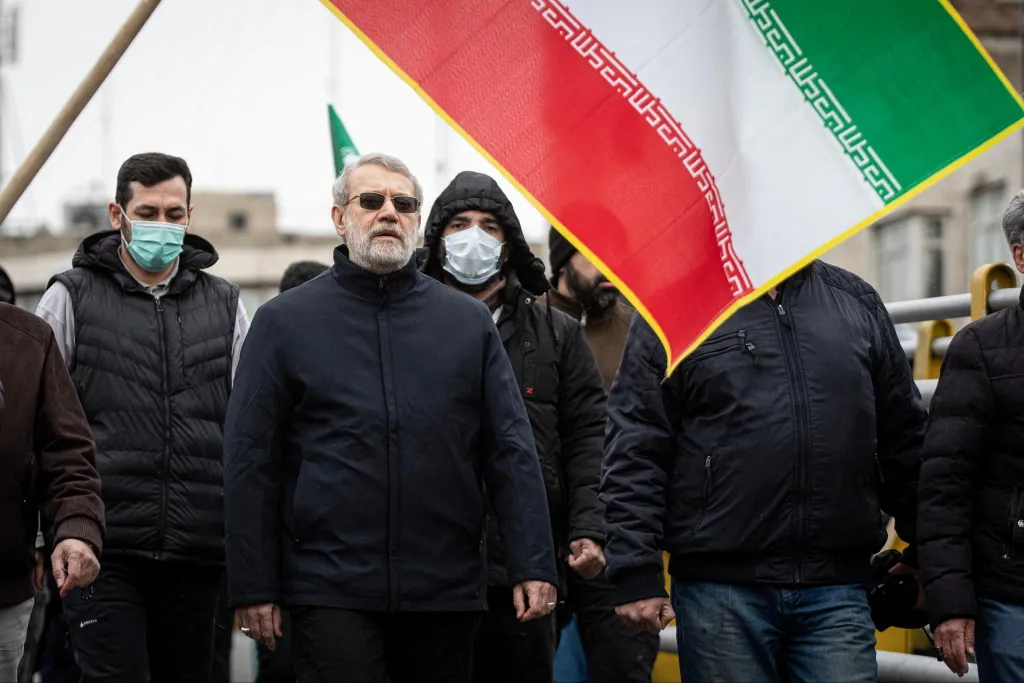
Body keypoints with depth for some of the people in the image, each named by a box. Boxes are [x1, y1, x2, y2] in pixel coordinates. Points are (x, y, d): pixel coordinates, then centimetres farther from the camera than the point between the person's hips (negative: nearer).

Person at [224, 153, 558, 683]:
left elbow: (512, 451, 6)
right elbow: (250, 462, 2)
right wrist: (253, 587, -3)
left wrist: (533, 566, -2)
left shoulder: (469, 321, 10)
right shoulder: (284, 321, 4)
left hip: (447, 594, 3)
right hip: (330, 592, -2)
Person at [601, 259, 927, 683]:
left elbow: (904, 440, 17)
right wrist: (636, 576, -9)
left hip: (837, 588, 2)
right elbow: (634, 453, -3)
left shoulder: (857, 302, 13)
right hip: (721, 589, -2)